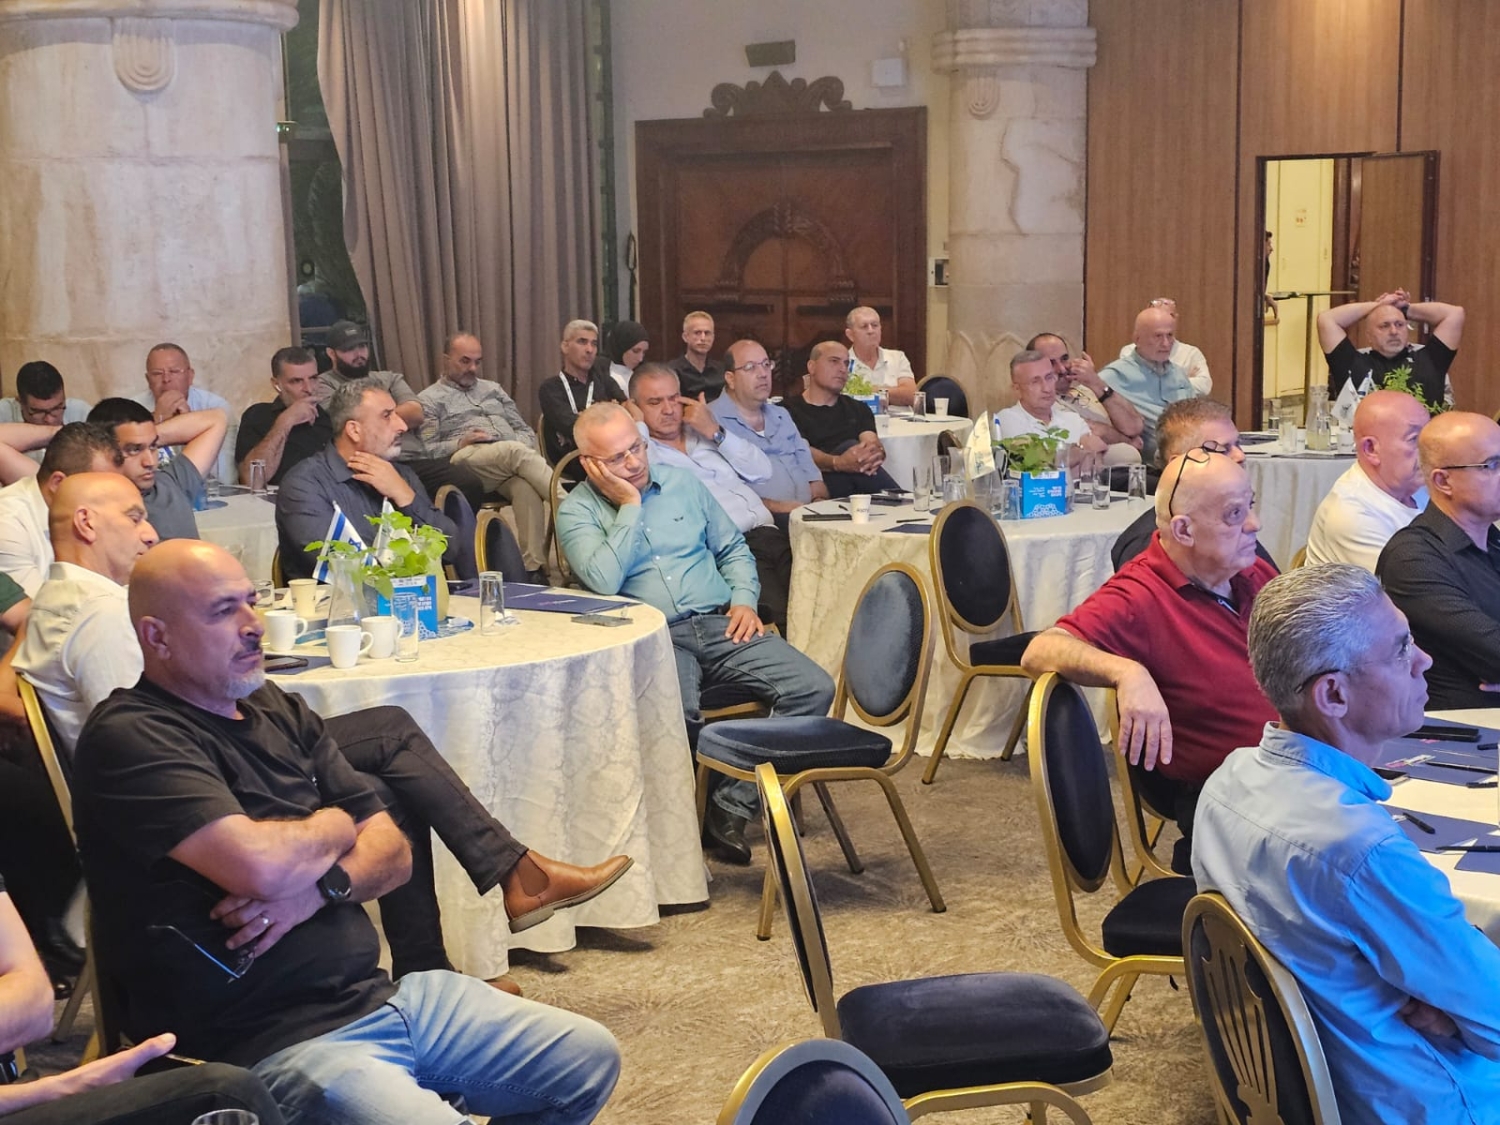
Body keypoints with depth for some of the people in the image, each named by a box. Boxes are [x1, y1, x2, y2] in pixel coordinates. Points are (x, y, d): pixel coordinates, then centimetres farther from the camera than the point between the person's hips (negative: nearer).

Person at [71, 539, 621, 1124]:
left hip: (380, 994, 8)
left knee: (590, 1057, 5)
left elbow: (392, 850, 12)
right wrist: (335, 826, -2)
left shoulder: (278, 709, 13)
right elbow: (261, 866, -24)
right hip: (274, 1044, -8)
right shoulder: (127, 738, -11)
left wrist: (319, 888, -10)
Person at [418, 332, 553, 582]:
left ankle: (534, 567, -41)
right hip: (466, 463, -4)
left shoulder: (493, 389, 30)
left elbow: (526, 432, 26)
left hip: (512, 463, 4)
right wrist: (460, 444, -14)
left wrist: (524, 446, 3)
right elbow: (424, 451, 2)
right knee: (515, 451, -37)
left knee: (527, 487, -35)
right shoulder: (430, 399, 14)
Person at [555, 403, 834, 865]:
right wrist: (630, 506, -8)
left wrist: (744, 599, 6)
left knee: (814, 689, -18)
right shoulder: (576, 512, 4)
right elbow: (604, 580, -14)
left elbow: (733, 548, 25)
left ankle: (732, 806, -11)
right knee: (673, 714, -39)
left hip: (720, 625, 5)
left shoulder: (683, 484, 18)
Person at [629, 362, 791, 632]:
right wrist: (639, 426, 1)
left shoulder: (706, 434, 26)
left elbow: (761, 471, 16)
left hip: (767, 532, 6)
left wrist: (715, 432, 8)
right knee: (782, 615, -31)